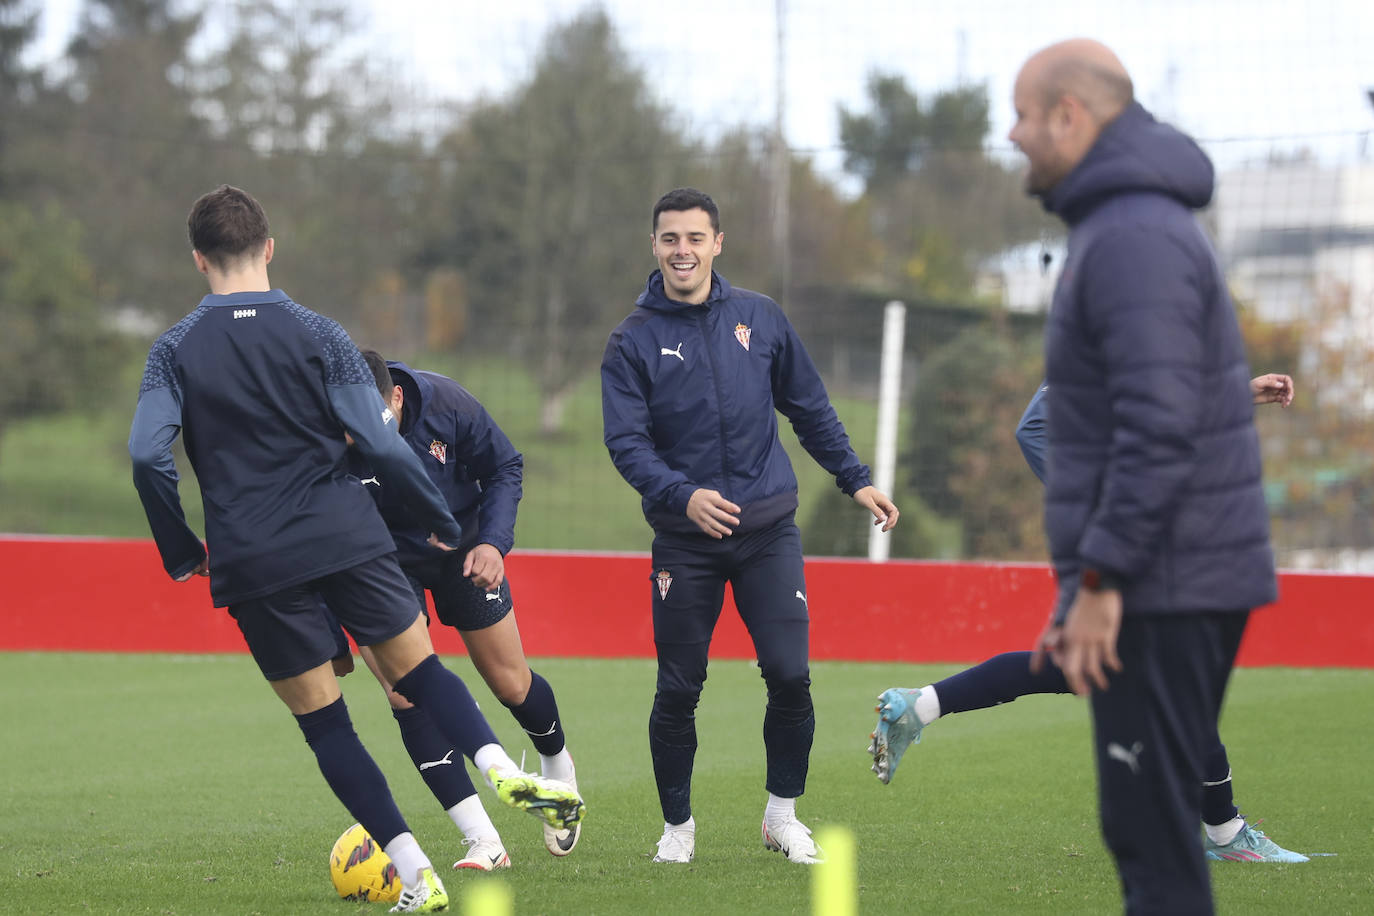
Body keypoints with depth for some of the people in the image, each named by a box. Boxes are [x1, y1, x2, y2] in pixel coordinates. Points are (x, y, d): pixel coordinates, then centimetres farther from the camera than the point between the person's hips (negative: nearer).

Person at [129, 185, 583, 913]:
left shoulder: (175, 351, 0)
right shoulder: (316, 334, -1)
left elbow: (148, 455, -11)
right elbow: (380, 443, -7)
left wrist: (182, 552, 2)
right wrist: (442, 521, 6)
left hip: (252, 563, 0)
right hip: (346, 538, 0)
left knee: (324, 723, 6)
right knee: (419, 669, 12)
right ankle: (500, 767, -15)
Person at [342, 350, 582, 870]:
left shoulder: (447, 404, -27)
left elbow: (504, 469, -9)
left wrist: (494, 541, -23)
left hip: (462, 549, 1)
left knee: (510, 683, 9)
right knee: (406, 695, -13)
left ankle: (557, 762, 44)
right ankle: (483, 841, -8)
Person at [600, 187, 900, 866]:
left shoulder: (759, 319, 7)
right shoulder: (633, 342, -1)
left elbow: (811, 409, 16)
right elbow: (626, 441, -8)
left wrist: (855, 480, 12)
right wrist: (682, 496, -24)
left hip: (769, 530, 1)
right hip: (684, 541, -1)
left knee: (790, 676, -7)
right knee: (678, 690, 0)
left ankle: (782, 815, 12)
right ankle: (677, 826, 18)